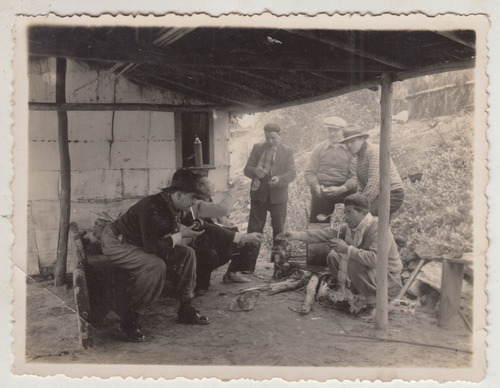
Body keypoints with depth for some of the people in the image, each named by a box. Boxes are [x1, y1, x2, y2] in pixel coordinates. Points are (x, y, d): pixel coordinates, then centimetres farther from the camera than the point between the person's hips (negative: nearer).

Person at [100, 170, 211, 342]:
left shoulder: (171, 206, -5)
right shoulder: (151, 207, -32)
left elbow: (166, 237, 3)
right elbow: (151, 247, -33)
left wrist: (189, 229, -15)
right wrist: (181, 235, -25)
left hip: (139, 244, 9)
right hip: (116, 242, -9)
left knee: (187, 253, -2)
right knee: (156, 266, -34)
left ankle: (186, 310, 6)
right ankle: (130, 320, -19)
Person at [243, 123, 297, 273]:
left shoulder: (287, 152, 5)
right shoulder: (257, 148, 8)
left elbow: (292, 174, -5)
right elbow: (247, 169, 3)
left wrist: (279, 179, -26)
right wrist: (255, 171, -21)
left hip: (278, 196, -1)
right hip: (259, 194, 1)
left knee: (279, 231, 7)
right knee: (253, 230, 0)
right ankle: (249, 266, 4)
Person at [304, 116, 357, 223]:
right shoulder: (318, 148, 11)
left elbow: (355, 176, 0)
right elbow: (309, 173, 9)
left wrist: (341, 189, -16)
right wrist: (316, 187, -10)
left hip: (344, 192, -1)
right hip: (321, 193, 1)